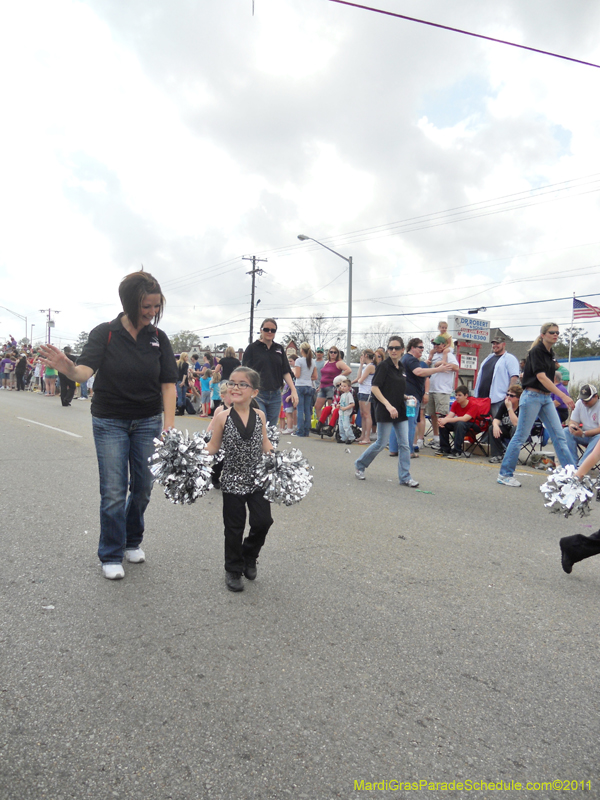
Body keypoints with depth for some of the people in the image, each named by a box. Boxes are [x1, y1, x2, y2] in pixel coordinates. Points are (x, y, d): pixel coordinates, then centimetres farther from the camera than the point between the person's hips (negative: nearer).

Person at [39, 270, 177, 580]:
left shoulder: (158, 338, -1)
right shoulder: (105, 333, -9)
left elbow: (168, 383, -5)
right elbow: (85, 370, -21)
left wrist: (168, 426, -16)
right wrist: (67, 368, -46)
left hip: (148, 422, 3)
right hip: (110, 422, -2)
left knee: (143, 487, 9)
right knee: (113, 492, -1)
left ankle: (132, 542, 32)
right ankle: (111, 556, 17)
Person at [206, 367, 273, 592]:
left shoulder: (260, 416, -1)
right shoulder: (222, 418, -8)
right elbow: (213, 447, -2)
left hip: (258, 479, 2)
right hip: (233, 481, -2)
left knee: (263, 521, 0)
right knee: (234, 527, 7)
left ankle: (249, 556, 30)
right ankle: (233, 570, 26)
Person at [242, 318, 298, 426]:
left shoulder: (279, 349, 12)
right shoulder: (252, 348, 1)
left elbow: (286, 372, 13)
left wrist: (293, 390, 2)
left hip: (275, 395, 4)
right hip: (257, 395, -4)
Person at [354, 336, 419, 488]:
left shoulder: (401, 368, 12)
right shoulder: (384, 366, -10)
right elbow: (374, 388, -17)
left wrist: (406, 397, 4)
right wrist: (388, 405, -23)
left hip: (400, 411, 7)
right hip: (385, 412, -7)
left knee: (404, 444, 3)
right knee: (381, 443, 2)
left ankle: (404, 477, 9)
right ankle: (360, 465, 23)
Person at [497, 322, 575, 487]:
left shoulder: (550, 353, 13)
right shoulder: (536, 351, -12)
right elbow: (541, 377, -22)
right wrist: (563, 396, -28)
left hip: (546, 398, 8)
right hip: (532, 396, -8)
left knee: (559, 435, 3)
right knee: (521, 436, -3)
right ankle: (505, 474, 6)